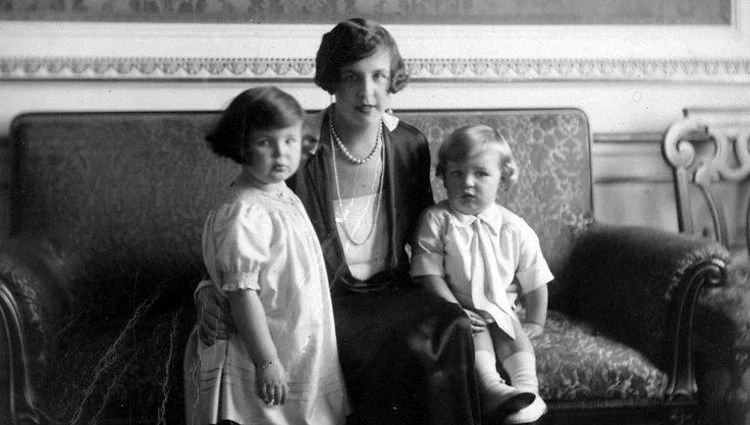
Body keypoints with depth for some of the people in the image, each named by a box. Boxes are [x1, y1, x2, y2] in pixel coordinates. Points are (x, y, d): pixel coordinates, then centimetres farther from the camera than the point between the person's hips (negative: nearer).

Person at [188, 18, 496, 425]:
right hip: (327, 297, -4)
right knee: (411, 350, -29)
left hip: (393, 290, 4)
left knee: (451, 328, -25)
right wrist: (210, 292, -20)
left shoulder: (409, 144, 4)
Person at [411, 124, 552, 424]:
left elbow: (535, 281, 10)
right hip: (456, 308, -3)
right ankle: (491, 387, -45)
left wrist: (535, 323, 7)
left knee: (514, 335, -24)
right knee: (475, 332, -31)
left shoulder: (515, 229, 0)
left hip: (499, 310, 3)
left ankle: (526, 387, -35)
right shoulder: (435, 220, -7)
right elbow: (429, 275, -11)